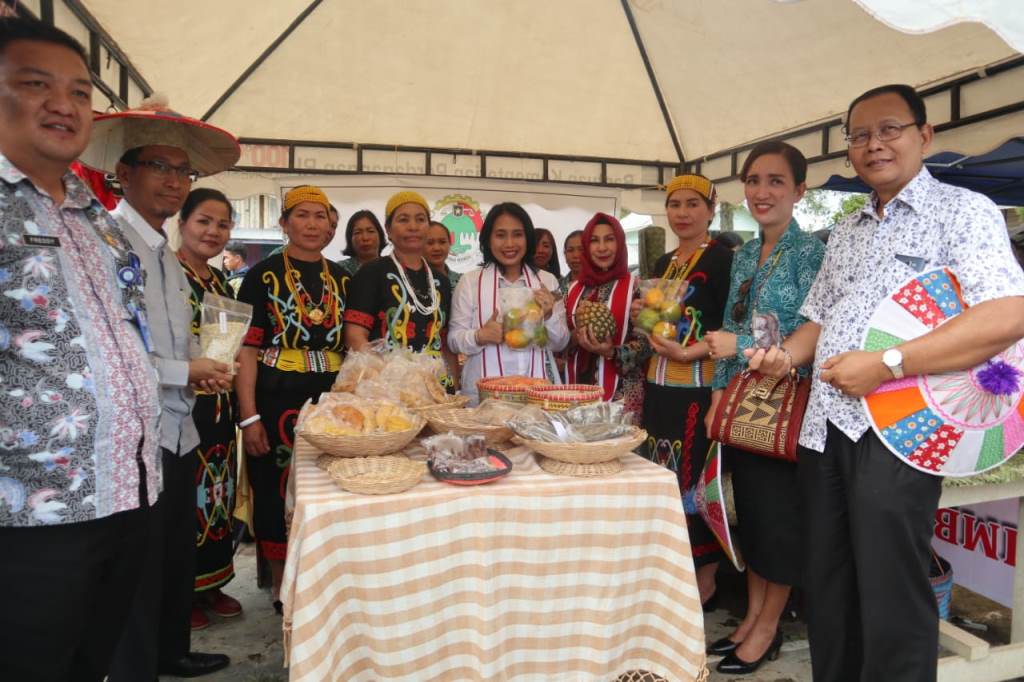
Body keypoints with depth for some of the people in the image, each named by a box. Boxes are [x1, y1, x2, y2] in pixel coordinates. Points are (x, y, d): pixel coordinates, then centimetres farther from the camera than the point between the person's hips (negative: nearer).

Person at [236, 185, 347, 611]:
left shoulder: (342, 279, 10)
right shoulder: (264, 275, -2)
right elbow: (246, 349, -7)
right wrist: (249, 417, -14)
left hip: (331, 398, 4)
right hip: (277, 398, -4)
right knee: (278, 491, 6)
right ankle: (281, 585, 24)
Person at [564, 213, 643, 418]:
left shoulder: (634, 286, -5)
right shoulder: (575, 289, 8)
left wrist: (611, 353, -22)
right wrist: (576, 338, -8)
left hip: (620, 391, -4)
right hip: (578, 387, 4)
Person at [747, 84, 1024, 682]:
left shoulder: (963, 211, -3)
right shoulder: (846, 232, 19)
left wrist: (887, 364, -22)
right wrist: (789, 354, 3)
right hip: (826, 426, 7)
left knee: (890, 597, 1)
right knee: (828, 588, 15)